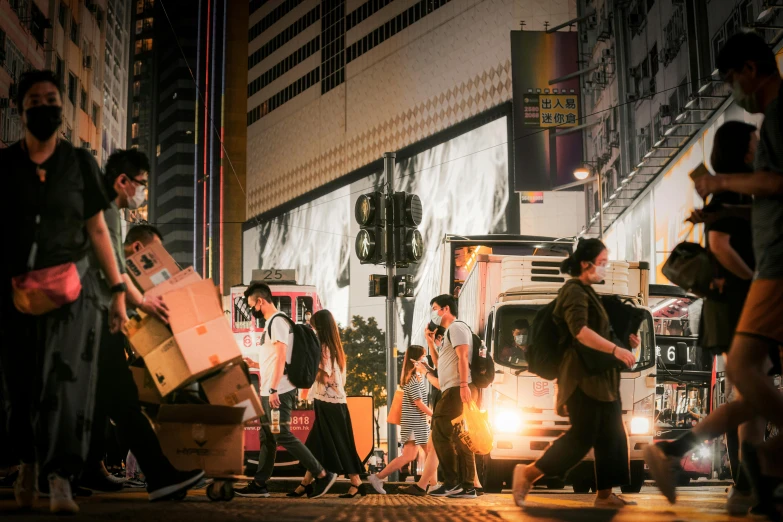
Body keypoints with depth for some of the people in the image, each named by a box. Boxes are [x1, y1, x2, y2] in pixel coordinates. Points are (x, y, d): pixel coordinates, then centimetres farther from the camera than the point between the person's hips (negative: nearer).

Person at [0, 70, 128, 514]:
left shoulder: (80, 163, 6)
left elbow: (97, 230, 7)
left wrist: (118, 290, 2)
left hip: (72, 292, -1)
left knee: (65, 380, -12)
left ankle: (61, 479, -16)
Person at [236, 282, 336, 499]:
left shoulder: (277, 321, -13)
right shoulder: (272, 323, 18)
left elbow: (281, 356, -21)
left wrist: (273, 389, -25)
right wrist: (255, 364, 22)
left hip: (278, 392, -10)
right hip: (270, 392, 10)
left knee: (283, 436, -10)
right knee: (267, 438, 10)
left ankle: (323, 475, -8)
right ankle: (259, 484, 14)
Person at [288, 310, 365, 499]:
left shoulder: (323, 348, -13)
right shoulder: (334, 348, 15)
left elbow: (323, 377, -19)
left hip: (328, 404, -9)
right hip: (334, 402, 9)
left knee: (338, 446, -5)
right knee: (316, 444, 9)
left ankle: (357, 484, -2)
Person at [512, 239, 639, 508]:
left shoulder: (587, 292, 20)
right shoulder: (574, 291, -11)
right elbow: (580, 331, -24)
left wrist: (625, 339, 12)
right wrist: (616, 350, -26)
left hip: (600, 378, 10)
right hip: (583, 376, -10)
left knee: (612, 436, 7)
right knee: (582, 436, -10)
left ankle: (604, 494, 8)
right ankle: (528, 473, -3)